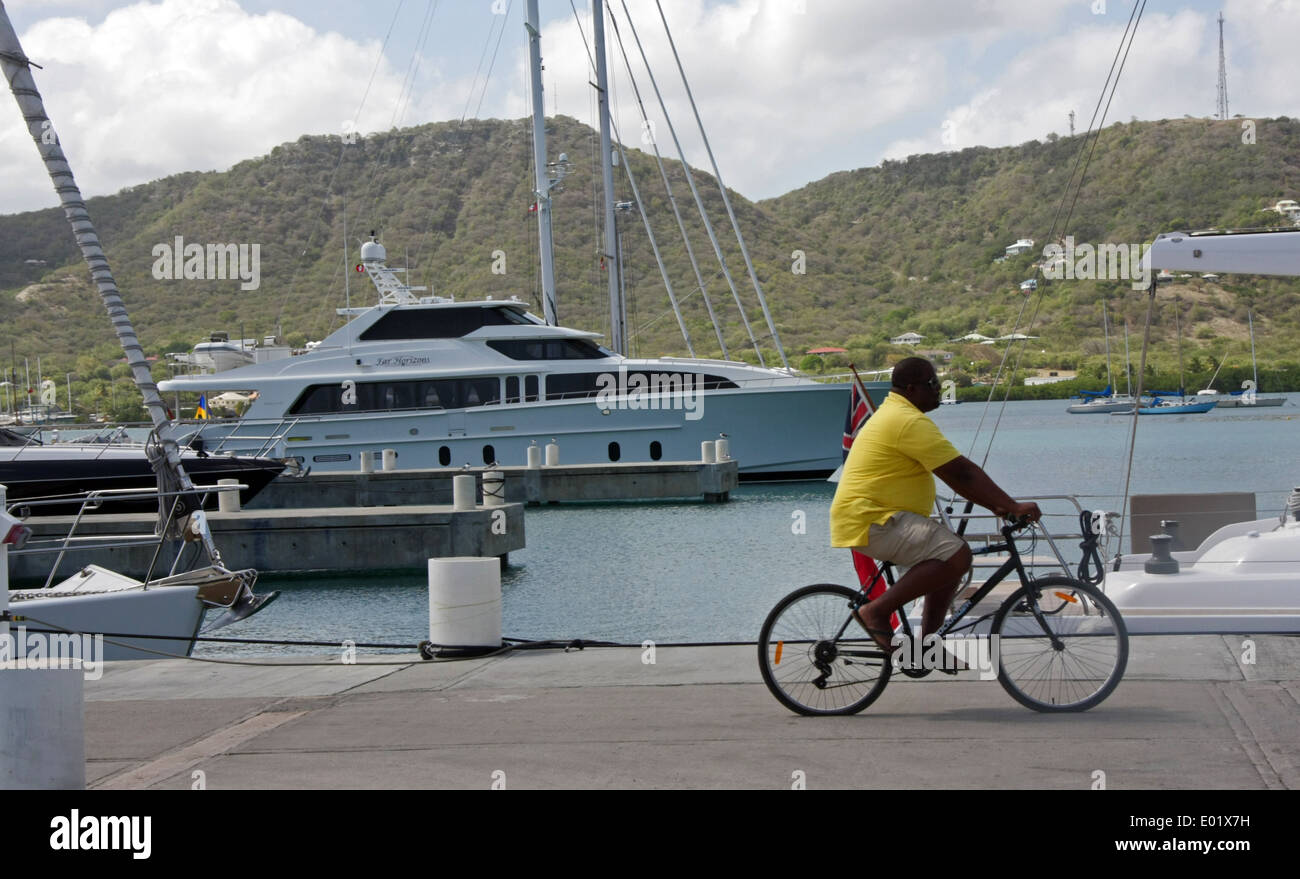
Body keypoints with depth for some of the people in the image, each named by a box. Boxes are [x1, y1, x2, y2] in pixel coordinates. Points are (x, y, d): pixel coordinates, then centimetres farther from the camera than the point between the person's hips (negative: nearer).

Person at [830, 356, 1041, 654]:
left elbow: (957, 473, 21)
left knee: (951, 561, 14)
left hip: (871, 517, 11)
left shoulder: (895, 414, 20)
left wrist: (997, 505, 15)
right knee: (956, 554, -23)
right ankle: (877, 611, -17)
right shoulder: (910, 422, -15)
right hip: (872, 521, -11)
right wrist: (1013, 506, -13)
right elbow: (962, 472, -17)